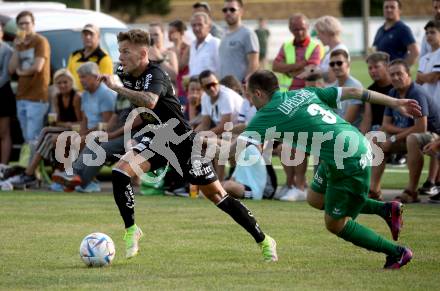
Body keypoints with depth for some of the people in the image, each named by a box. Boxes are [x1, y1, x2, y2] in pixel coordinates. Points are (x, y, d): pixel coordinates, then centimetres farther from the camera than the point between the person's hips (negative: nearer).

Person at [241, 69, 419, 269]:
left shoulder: (268, 114, -8)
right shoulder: (304, 93, 13)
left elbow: (235, 149, -16)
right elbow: (352, 92, 11)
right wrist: (395, 103, 15)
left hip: (350, 165, -9)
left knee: (335, 224, 8)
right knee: (315, 199, 23)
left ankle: (397, 253, 14)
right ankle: (385, 209, 22)